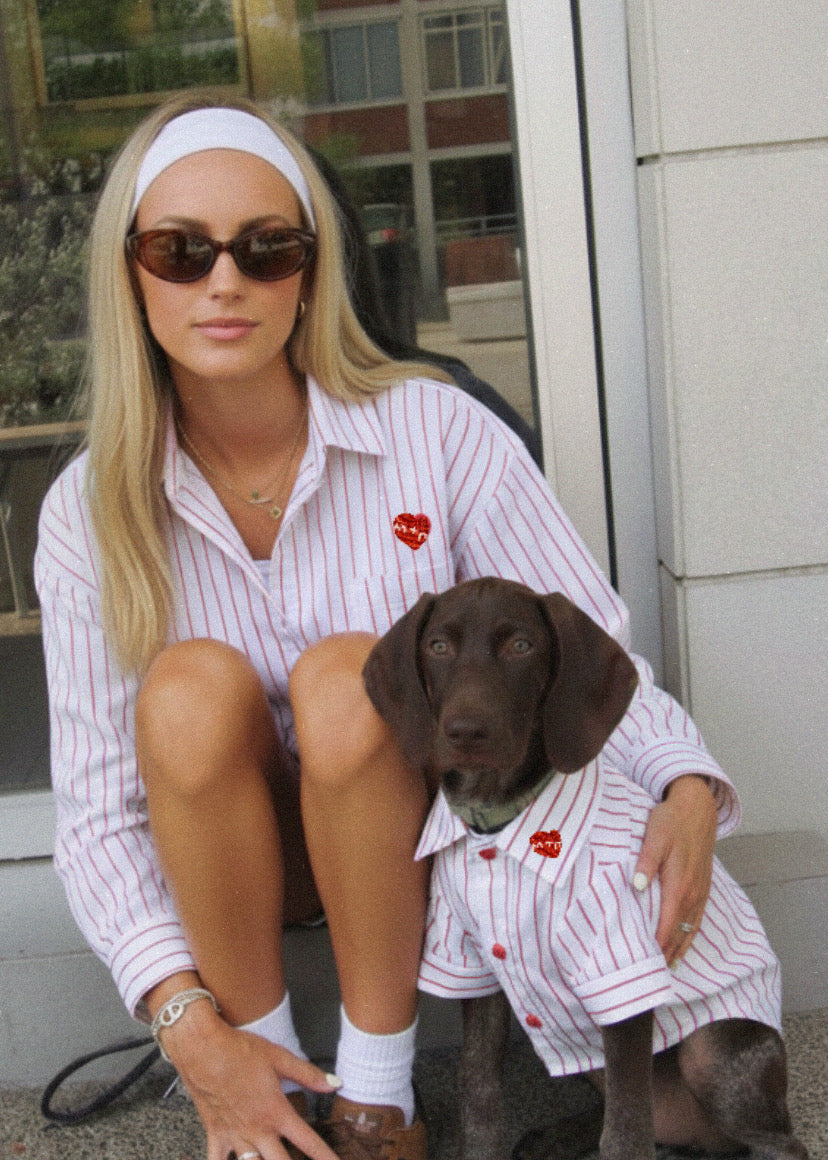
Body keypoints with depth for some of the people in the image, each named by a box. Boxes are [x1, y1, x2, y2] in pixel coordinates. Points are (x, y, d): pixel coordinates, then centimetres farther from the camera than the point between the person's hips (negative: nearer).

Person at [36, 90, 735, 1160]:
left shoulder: (435, 430, -15)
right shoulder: (92, 512, -11)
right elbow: (98, 809, -12)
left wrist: (688, 785, -32)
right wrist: (188, 1025, -23)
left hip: (418, 842, -1)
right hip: (234, 864, 1)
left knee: (345, 675, -31)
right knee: (191, 684, -29)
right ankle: (269, 1070, -13)